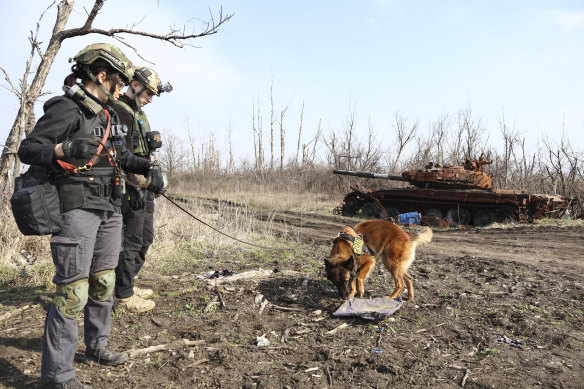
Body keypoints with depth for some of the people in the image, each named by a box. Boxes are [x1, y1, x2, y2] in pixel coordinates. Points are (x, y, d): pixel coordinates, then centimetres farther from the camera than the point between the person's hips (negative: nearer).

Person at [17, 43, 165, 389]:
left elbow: (120, 153, 28)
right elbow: (27, 149, -15)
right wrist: (63, 149, -32)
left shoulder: (108, 114, 16)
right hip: (77, 208, -9)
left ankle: (98, 346, 34)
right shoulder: (66, 109, -10)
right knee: (73, 290, -8)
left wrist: (148, 167, 15)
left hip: (110, 209, 9)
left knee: (104, 282, 17)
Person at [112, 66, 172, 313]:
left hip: (143, 186, 10)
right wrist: (136, 186, -24)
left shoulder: (139, 114, 21)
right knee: (131, 241, -4)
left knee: (145, 237, 16)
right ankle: (124, 296, 7)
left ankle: (126, 285, 29)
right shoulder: (118, 110, -11)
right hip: (131, 187, -10)